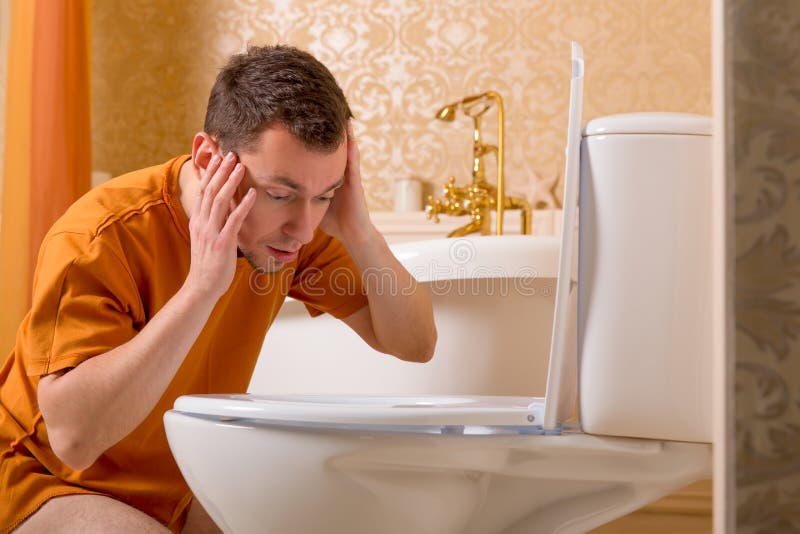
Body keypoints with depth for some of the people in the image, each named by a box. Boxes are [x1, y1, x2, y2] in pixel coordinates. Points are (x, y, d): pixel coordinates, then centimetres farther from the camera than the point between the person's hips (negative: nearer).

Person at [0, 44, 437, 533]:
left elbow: (417, 344, -9)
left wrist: (359, 233, -26)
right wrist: (201, 287, -42)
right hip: (43, 483, -4)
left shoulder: (292, 222, -12)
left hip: (180, 485, 5)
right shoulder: (97, 240, -29)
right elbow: (73, 437, -38)